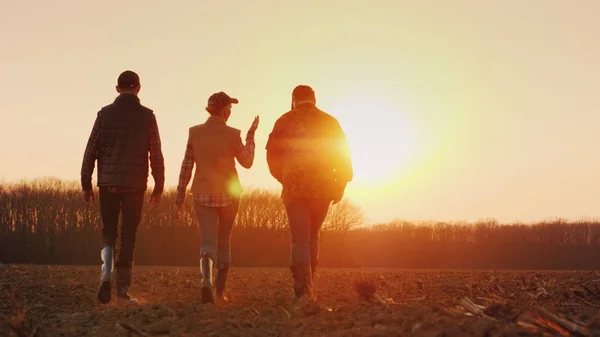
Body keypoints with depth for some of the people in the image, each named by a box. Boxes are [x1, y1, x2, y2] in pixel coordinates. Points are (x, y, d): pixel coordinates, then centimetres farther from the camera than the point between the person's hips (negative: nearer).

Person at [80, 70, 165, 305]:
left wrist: (86, 184, 6)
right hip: (135, 185, -1)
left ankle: (106, 274, -11)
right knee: (128, 236, 5)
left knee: (108, 232, 14)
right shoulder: (147, 116, -1)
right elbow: (156, 155, -3)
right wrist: (159, 187, 4)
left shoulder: (105, 114, 1)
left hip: (108, 183, 1)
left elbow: (91, 150, 0)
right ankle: (123, 289, 3)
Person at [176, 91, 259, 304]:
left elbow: (186, 165, 0)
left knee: (208, 242, -2)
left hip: (203, 194, 1)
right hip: (228, 193, -1)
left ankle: (206, 281, -29)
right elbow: (247, 162, 3)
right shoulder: (232, 134, -8)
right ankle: (220, 291, 20)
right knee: (224, 242, 15)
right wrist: (250, 137, 13)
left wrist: (180, 193, 8)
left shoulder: (195, 132, -2)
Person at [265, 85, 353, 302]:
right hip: (323, 189, 2)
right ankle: (307, 287, 18)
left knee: (300, 240, -2)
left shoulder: (285, 121, 3)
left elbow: (273, 154, 1)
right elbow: (343, 156, 3)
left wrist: (283, 178, 16)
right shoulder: (329, 122, 7)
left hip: (295, 189, -2)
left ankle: (303, 291, -12)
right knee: (312, 236, 18)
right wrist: (340, 186, 8)